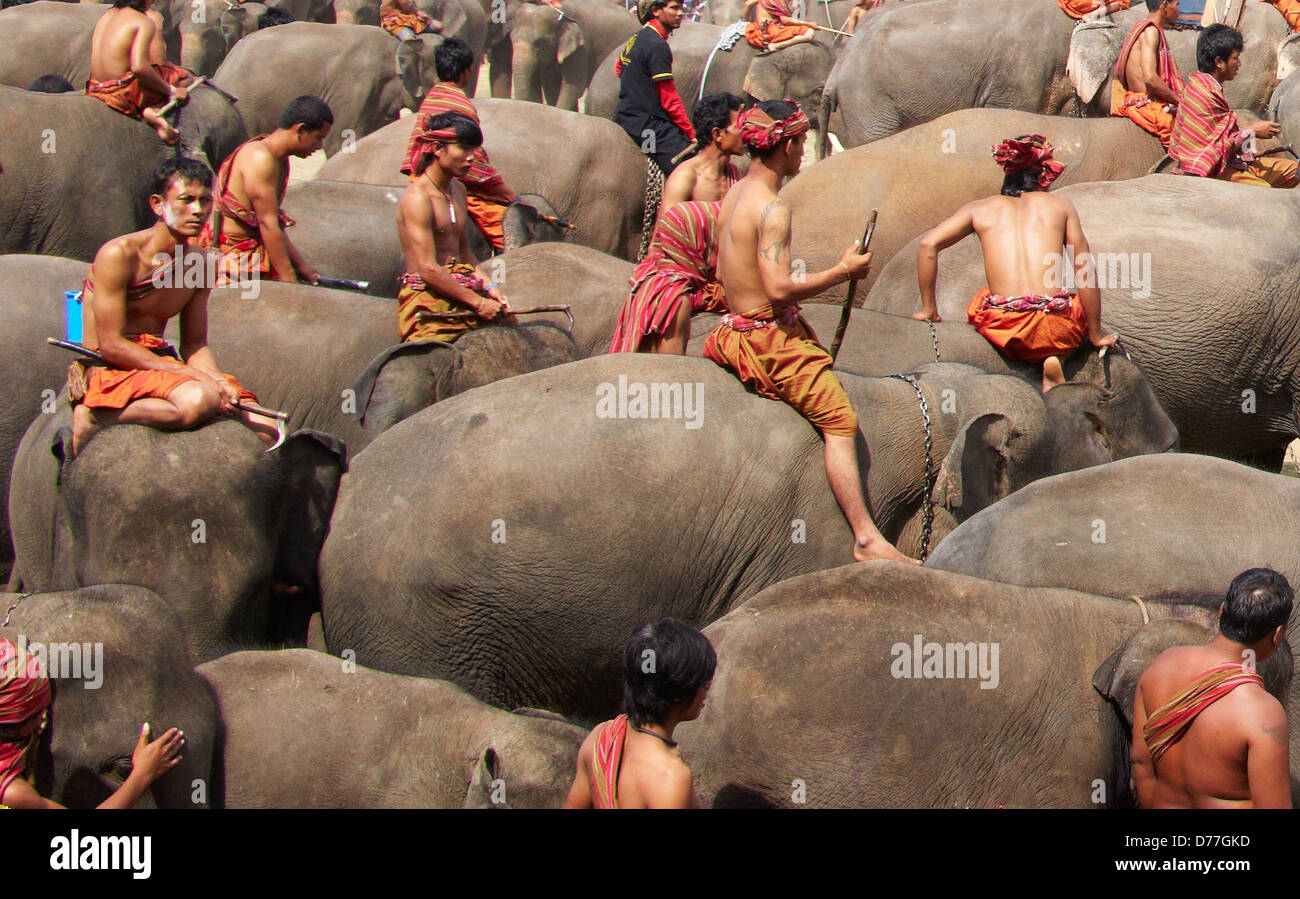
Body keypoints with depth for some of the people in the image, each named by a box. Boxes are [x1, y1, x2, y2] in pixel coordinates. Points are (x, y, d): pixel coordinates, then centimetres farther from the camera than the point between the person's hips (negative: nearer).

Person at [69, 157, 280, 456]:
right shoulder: (118, 255, -14)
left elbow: (194, 344, 12)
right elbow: (111, 346, -18)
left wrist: (217, 381, -11)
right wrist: (191, 375, -21)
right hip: (113, 371, -7)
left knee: (264, 430, -3)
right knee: (197, 401, -37)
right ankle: (94, 416, -16)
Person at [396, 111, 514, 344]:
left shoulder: (457, 190, 17)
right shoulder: (417, 198, -11)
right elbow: (429, 270, -16)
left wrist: (488, 286, 7)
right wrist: (478, 303, -14)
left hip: (461, 293, 9)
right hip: (428, 299, -9)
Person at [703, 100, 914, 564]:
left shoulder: (734, 196, 10)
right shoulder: (771, 209, -19)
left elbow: (722, 273, 18)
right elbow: (779, 289, -25)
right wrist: (842, 271, -15)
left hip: (737, 329, 10)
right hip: (771, 340, -10)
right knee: (840, 421, -12)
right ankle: (866, 539, -18)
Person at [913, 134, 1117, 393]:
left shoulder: (982, 208, 17)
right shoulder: (1059, 205, 14)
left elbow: (928, 244, 6)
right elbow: (1085, 273, 8)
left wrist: (928, 309, 14)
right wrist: (1096, 335, 15)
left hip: (1002, 329, 2)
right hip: (1056, 328, -2)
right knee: (1084, 303, 35)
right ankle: (1055, 358, 4)